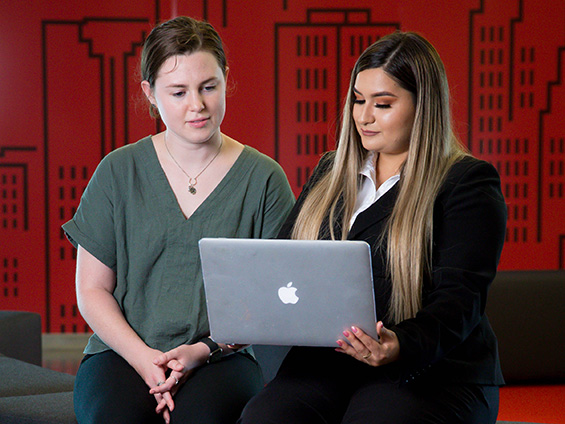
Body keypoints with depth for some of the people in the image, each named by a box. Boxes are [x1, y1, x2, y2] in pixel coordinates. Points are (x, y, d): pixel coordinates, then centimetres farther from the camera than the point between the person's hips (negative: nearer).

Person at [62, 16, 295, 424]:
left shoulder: (264, 178, 4)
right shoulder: (118, 172, 7)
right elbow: (93, 289, 8)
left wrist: (204, 350, -12)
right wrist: (144, 358, -9)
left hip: (223, 358, -1)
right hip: (123, 352, 1)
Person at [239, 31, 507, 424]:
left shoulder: (468, 183, 0)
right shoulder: (330, 171, 20)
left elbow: (459, 299, -11)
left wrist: (402, 347, -31)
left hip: (428, 374, -4)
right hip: (322, 366, 4)